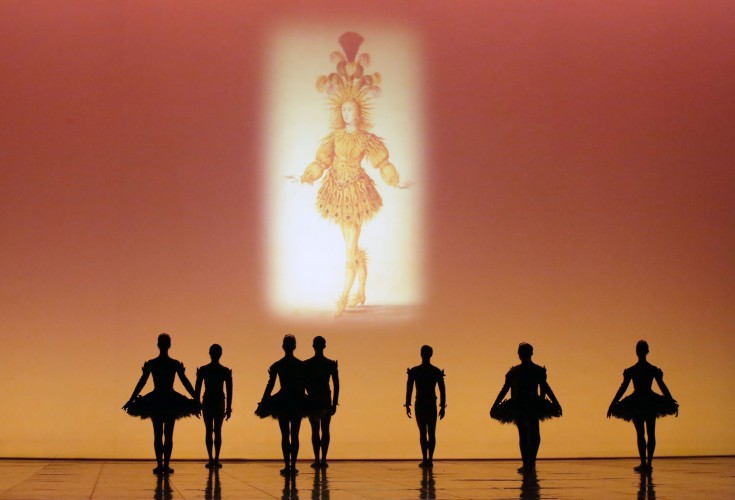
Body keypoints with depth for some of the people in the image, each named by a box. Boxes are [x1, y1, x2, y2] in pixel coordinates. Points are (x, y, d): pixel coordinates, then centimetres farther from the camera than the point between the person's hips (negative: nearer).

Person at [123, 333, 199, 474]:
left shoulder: (150, 364, -3)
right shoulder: (176, 364, -3)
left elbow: (142, 382, -1)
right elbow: (185, 382, 0)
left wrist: (131, 400, 6)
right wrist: (196, 400, 6)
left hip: (155, 401, 0)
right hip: (171, 401, 0)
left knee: (158, 434, 4)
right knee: (168, 435, 3)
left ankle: (160, 464, -3)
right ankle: (165, 465, -3)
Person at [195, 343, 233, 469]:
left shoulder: (203, 370, -3)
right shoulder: (226, 371, -2)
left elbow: (197, 388, -1)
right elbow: (229, 391, 1)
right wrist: (229, 408, 9)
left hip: (207, 402, 0)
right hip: (220, 402, 0)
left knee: (208, 430, 3)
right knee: (218, 431, 4)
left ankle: (211, 459, -2)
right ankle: (216, 459, -1)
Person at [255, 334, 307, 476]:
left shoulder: (276, 366, -3)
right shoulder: (301, 365, -2)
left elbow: (270, 385, 0)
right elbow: (305, 385, 2)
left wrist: (264, 401, 8)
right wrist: (303, 400, 13)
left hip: (282, 402, 0)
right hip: (297, 402, 0)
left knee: (285, 435, 4)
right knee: (295, 435, 5)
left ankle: (287, 466, -1)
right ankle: (293, 466, 2)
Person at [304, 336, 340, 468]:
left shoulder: (306, 364, -4)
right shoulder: (331, 364, -2)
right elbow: (336, 384, 0)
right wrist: (335, 403, 6)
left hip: (311, 401, 0)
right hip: (326, 400, 1)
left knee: (315, 430, 4)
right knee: (325, 430, 7)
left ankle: (317, 460, -2)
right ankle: (323, 460, 2)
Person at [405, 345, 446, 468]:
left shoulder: (414, 371, -4)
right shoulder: (437, 372, 2)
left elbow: (409, 389, -5)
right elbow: (442, 390, 1)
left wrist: (407, 405, 1)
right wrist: (443, 407, 7)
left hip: (419, 405, -1)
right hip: (432, 405, 1)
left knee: (422, 432, 0)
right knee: (432, 433, 7)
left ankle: (425, 459, -10)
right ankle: (430, 459, 1)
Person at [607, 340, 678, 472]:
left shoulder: (631, 371, -6)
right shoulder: (654, 370, -1)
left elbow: (623, 388, -5)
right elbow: (663, 387, 3)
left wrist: (612, 405, 1)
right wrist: (672, 403, 11)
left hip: (636, 404, -2)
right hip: (651, 402, 2)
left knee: (640, 434, 0)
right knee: (651, 434, 8)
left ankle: (643, 463, -5)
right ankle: (648, 463, 6)